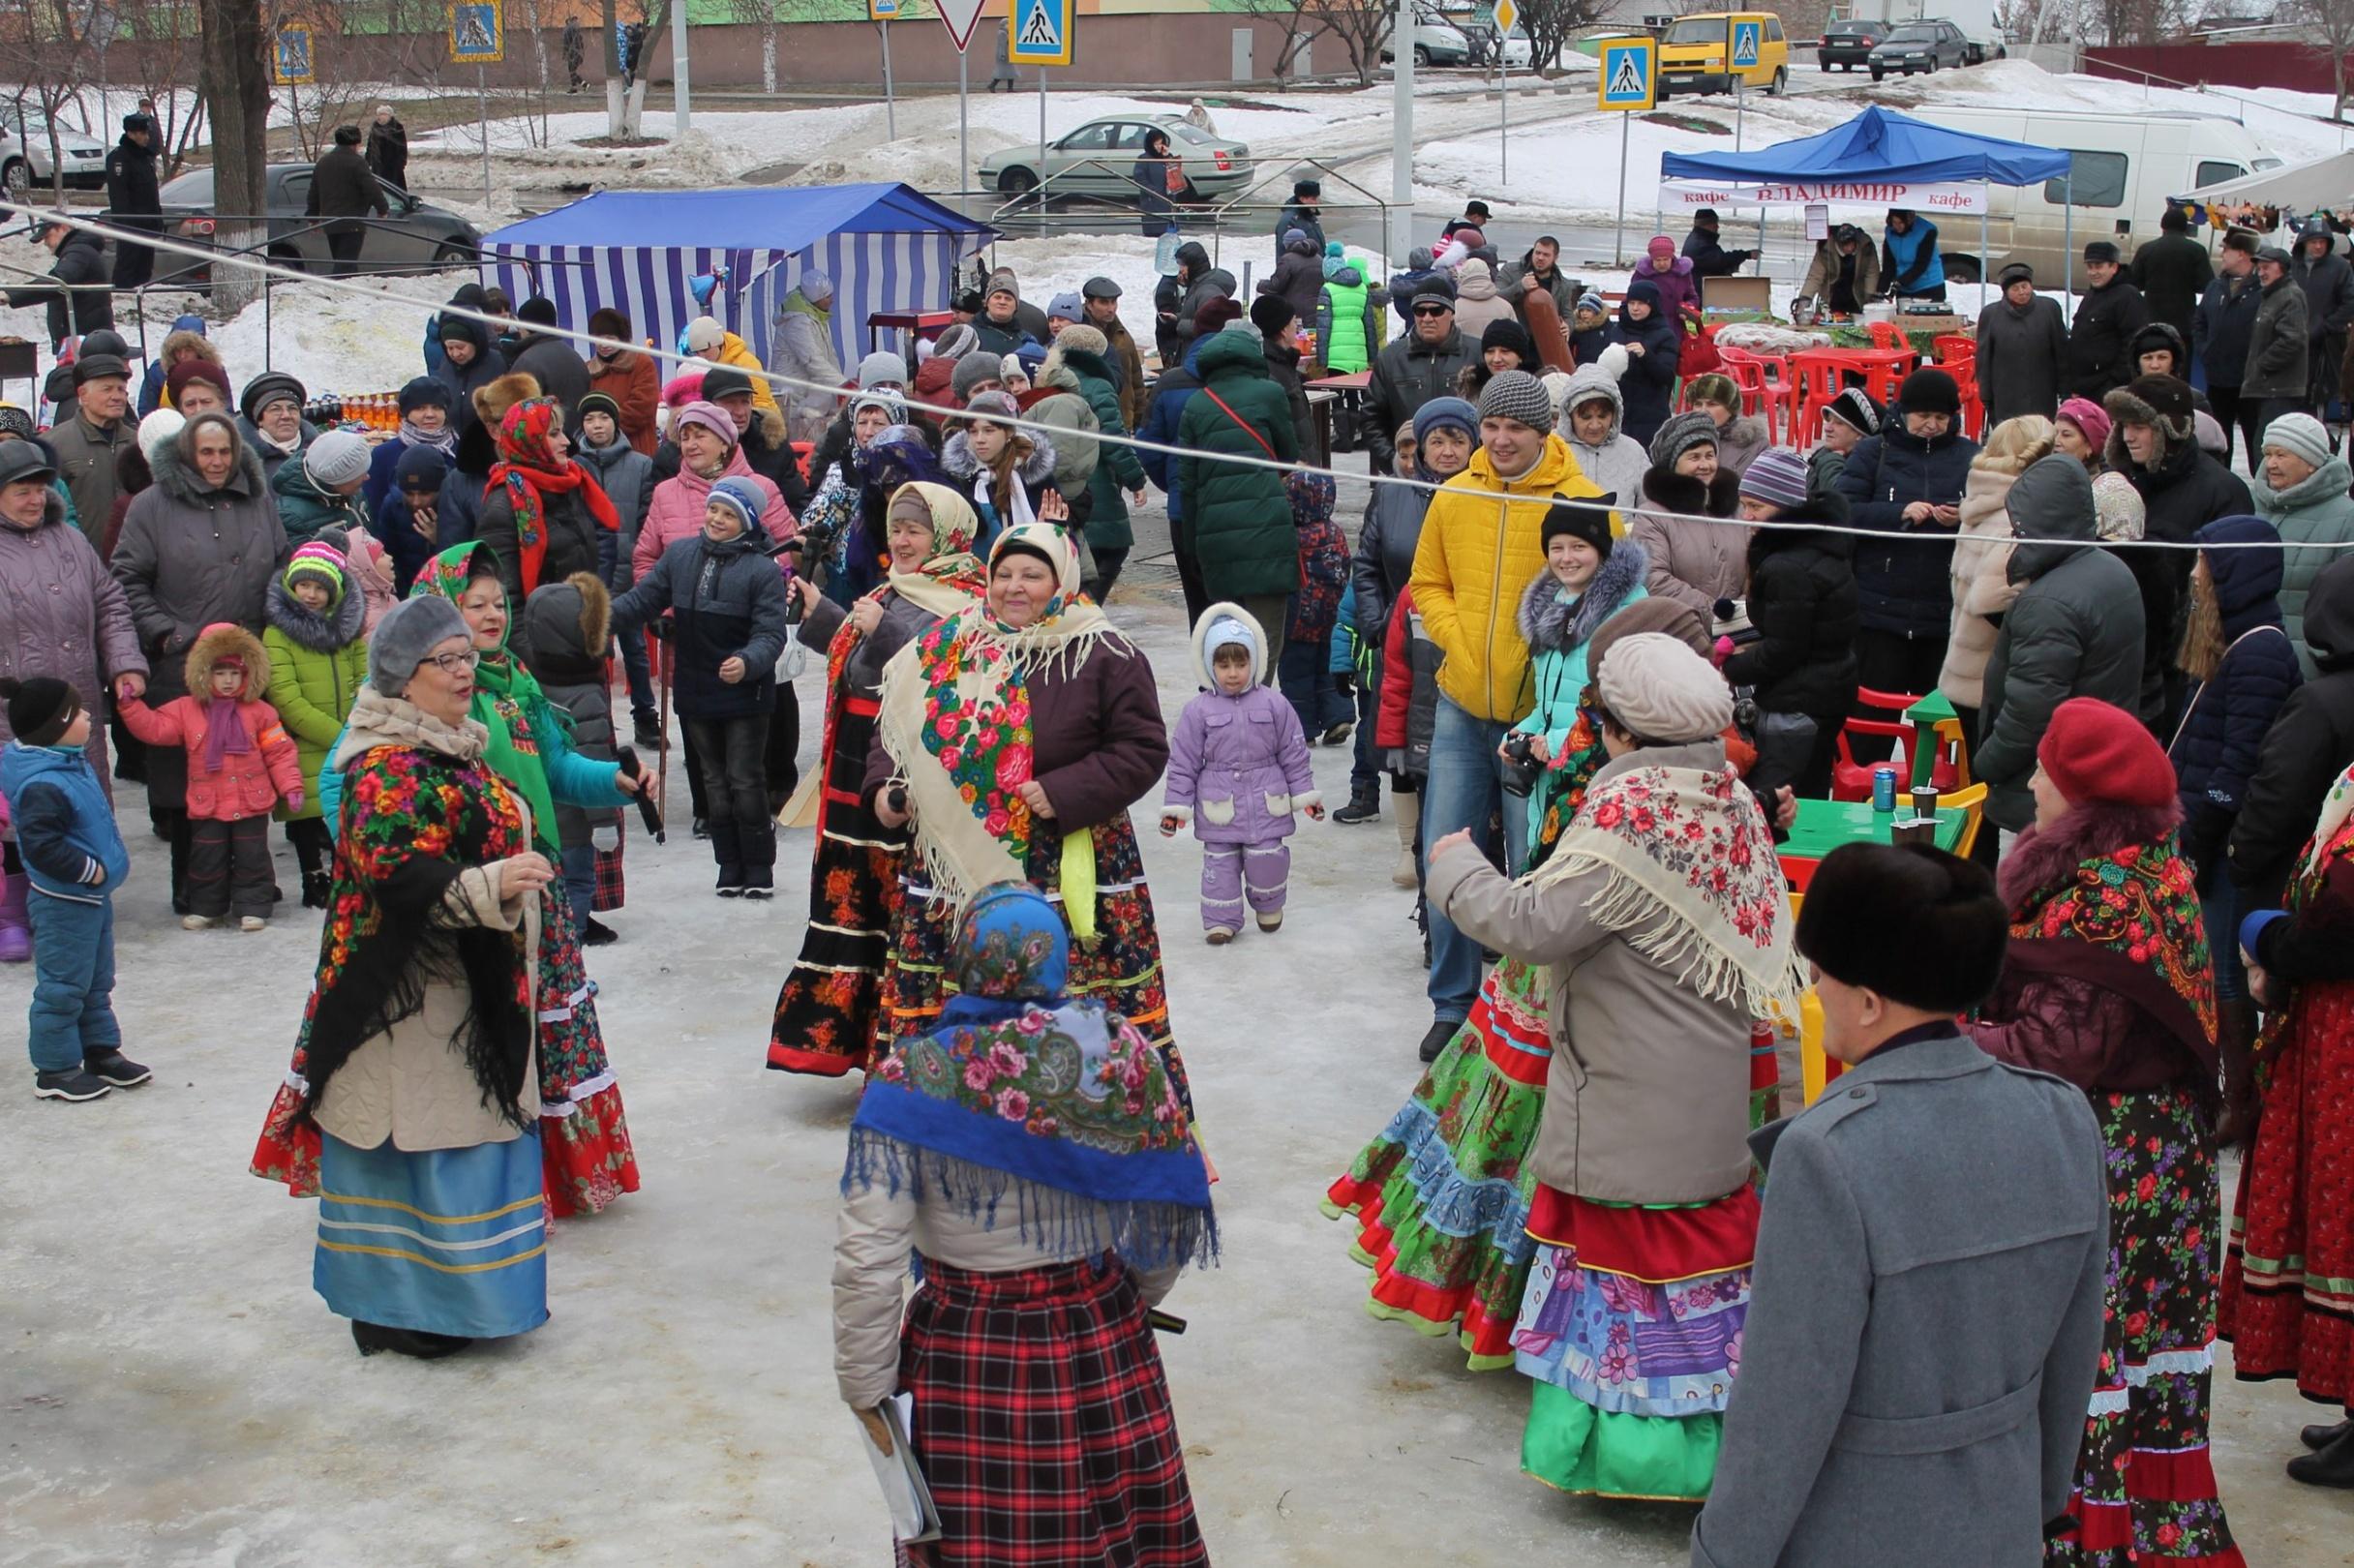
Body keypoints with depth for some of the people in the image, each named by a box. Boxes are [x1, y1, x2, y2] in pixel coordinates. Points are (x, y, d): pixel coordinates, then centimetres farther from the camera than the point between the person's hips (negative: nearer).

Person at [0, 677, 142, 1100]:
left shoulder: (73, 764, 5)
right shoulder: (43, 785, -27)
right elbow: (41, 845, -33)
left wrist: (105, 866, 13)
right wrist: (89, 870, -24)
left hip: (93, 895, 10)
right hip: (62, 903, -10)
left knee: (97, 982, 20)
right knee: (63, 987, 1)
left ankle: (101, 1051, 33)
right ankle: (55, 1070, 12)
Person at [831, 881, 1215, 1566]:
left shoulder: (912, 1078, -17)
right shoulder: (1122, 1051, -9)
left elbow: (867, 1258, -17)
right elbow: (1167, 1203, 1)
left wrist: (866, 1387, -6)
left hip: (970, 1350, -2)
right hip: (1103, 1330, 3)